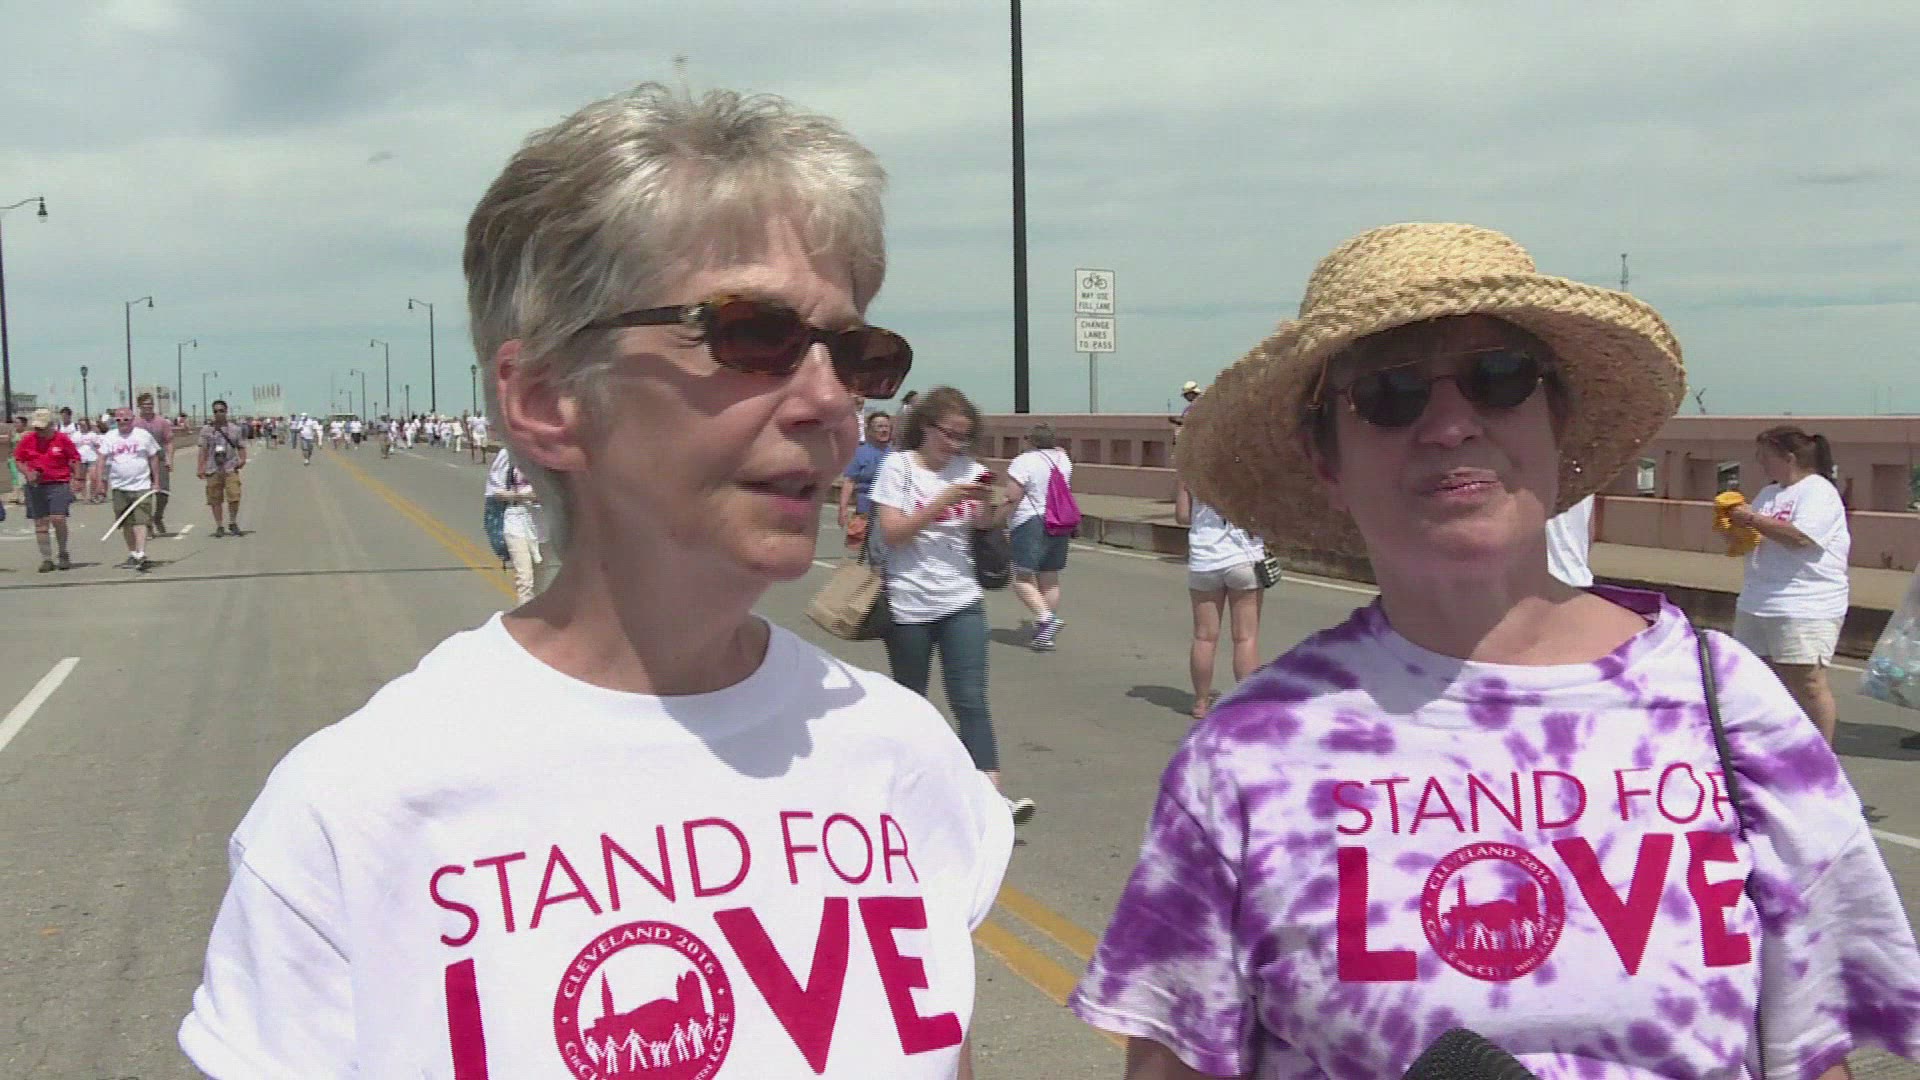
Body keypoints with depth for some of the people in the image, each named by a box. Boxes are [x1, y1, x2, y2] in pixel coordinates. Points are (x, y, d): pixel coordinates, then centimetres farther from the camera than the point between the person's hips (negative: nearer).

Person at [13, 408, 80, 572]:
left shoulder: (62, 439, -3)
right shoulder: (27, 440, 4)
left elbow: (75, 460, 4)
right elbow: (18, 460, 14)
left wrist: (75, 480, -1)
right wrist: (27, 473, -4)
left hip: (59, 484, -3)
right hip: (36, 485, 3)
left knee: (58, 519, -14)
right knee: (40, 523, 4)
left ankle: (63, 554, 7)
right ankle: (46, 559, 11)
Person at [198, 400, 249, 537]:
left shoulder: (235, 429, 8)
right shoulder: (206, 430, 7)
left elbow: (241, 447, 11)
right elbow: (203, 450, 6)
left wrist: (242, 459, -8)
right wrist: (201, 468, -1)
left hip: (230, 468, -1)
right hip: (213, 469, 1)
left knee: (234, 496, -12)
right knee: (215, 499, 3)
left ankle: (232, 523, 6)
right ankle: (219, 526, 14)